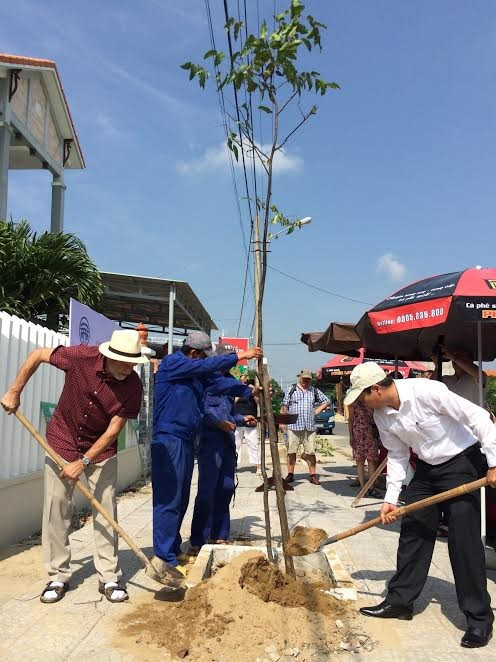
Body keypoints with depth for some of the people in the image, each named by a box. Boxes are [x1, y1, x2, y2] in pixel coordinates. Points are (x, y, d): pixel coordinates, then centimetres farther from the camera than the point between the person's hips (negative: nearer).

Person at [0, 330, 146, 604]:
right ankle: (58, 577, 14)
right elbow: (38, 355, -9)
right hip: (61, 442, 0)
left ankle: (109, 578, 10)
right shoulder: (82, 357, -25)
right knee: (56, 508, 1)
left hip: (101, 448, 0)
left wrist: (83, 462, -21)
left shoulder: (133, 385, -23)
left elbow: (113, 430, -18)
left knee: (105, 509, -1)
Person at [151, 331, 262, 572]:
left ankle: (173, 549, 25)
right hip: (169, 438, -9)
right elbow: (209, 365, -16)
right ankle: (163, 557, -2)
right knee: (168, 499, -8)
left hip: (186, 439, 9)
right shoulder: (172, 362, -8)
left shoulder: (197, 372, 17)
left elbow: (219, 382, 9)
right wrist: (240, 355, -14)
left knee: (181, 498, 14)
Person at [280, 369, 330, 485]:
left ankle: (313, 475, 8)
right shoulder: (291, 389, 4)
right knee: (291, 451, 2)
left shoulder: (314, 391, 12)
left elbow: (326, 401, 23)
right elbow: (284, 406, 4)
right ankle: (290, 474, 10)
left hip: (309, 426, 2)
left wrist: (317, 411, 10)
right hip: (293, 426, -2)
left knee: (311, 452, 1)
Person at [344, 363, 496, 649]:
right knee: (413, 532, 8)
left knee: (464, 539, -8)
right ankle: (400, 600, 21)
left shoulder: (426, 391, -30)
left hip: (462, 462, -7)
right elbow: (397, 455, 4)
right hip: (427, 467, 7)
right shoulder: (382, 416, -7)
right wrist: (391, 498, -2)